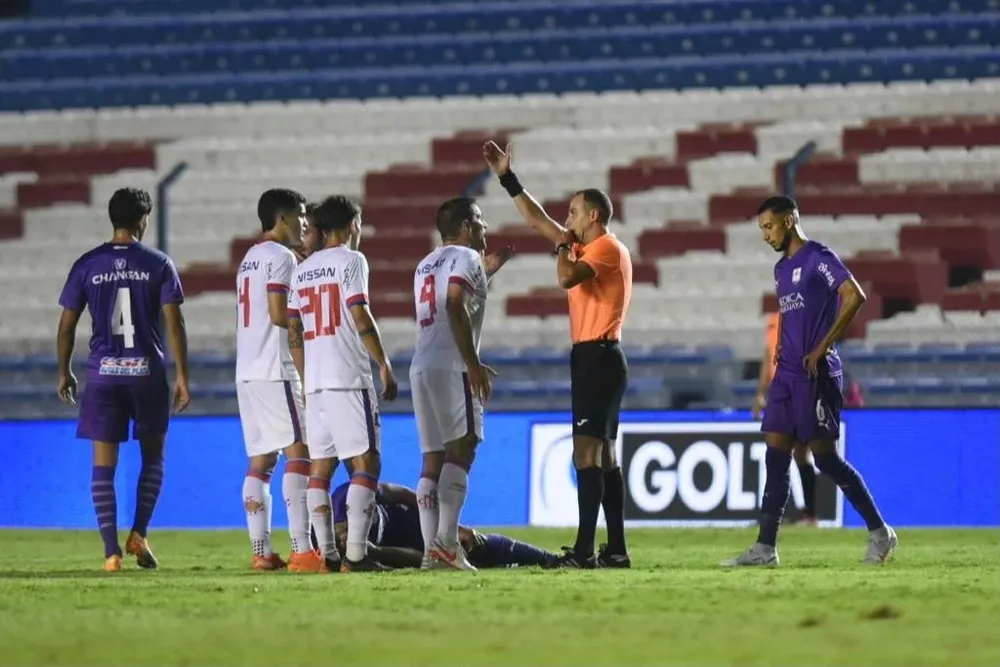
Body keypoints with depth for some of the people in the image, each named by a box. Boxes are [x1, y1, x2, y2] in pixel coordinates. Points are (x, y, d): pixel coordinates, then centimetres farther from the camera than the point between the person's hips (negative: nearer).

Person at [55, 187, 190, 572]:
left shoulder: (87, 265, 3)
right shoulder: (158, 264, -1)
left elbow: (67, 324, 5)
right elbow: (174, 323, -5)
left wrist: (64, 372, 17)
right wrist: (182, 376, -1)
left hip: (103, 372, 1)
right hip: (148, 371, -1)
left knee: (104, 463, 2)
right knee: (152, 456, 17)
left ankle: (111, 551, -4)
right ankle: (138, 534, 4)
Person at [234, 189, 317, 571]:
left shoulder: (249, 259, 19)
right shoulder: (280, 257, -8)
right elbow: (278, 314, -16)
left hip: (247, 371, 9)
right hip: (275, 371, -9)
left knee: (260, 460, 7)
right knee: (298, 453, -10)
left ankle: (260, 551, 3)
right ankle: (301, 551, -17)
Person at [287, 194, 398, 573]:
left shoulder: (303, 270, 16)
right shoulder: (351, 261, -3)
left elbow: (293, 334, 16)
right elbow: (360, 317, -12)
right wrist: (385, 366, -8)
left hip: (314, 381, 7)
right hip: (349, 378, -7)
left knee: (320, 467, 7)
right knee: (366, 463, -6)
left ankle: (327, 555, 4)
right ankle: (355, 555, -15)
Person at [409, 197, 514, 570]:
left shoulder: (425, 266, 25)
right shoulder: (466, 258, -2)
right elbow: (456, 307, -16)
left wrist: (487, 271, 38)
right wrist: (473, 364, -18)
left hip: (420, 368, 8)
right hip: (451, 367, -8)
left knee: (433, 459, 5)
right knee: (460, 451, -11)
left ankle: (431, 549, -2)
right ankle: (446, 540, -23)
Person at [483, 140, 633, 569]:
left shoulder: (606, 248, -10)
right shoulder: (590, 249, 17)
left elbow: (566, 278, -26)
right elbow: (536, 219, 24)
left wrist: (563, 246, -6)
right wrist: (506, 177, 24)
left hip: (597, 358, -10)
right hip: (598, 360, 10)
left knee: (587, 453, -14)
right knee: (603, 457, 10)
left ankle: (584, 550, -20)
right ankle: (616, 549, 11)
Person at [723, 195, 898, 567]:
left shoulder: (818, 258, -9)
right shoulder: (782, 268, 18)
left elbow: (854, 296, -19)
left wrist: (822, 348, -19)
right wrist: (782, 349, 13)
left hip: (816, 375, -9)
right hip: (787, 374, 9)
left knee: (826, 457, -6)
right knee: (775, 458, 1)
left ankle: (880, 533, 6)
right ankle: (765, 547, -1)